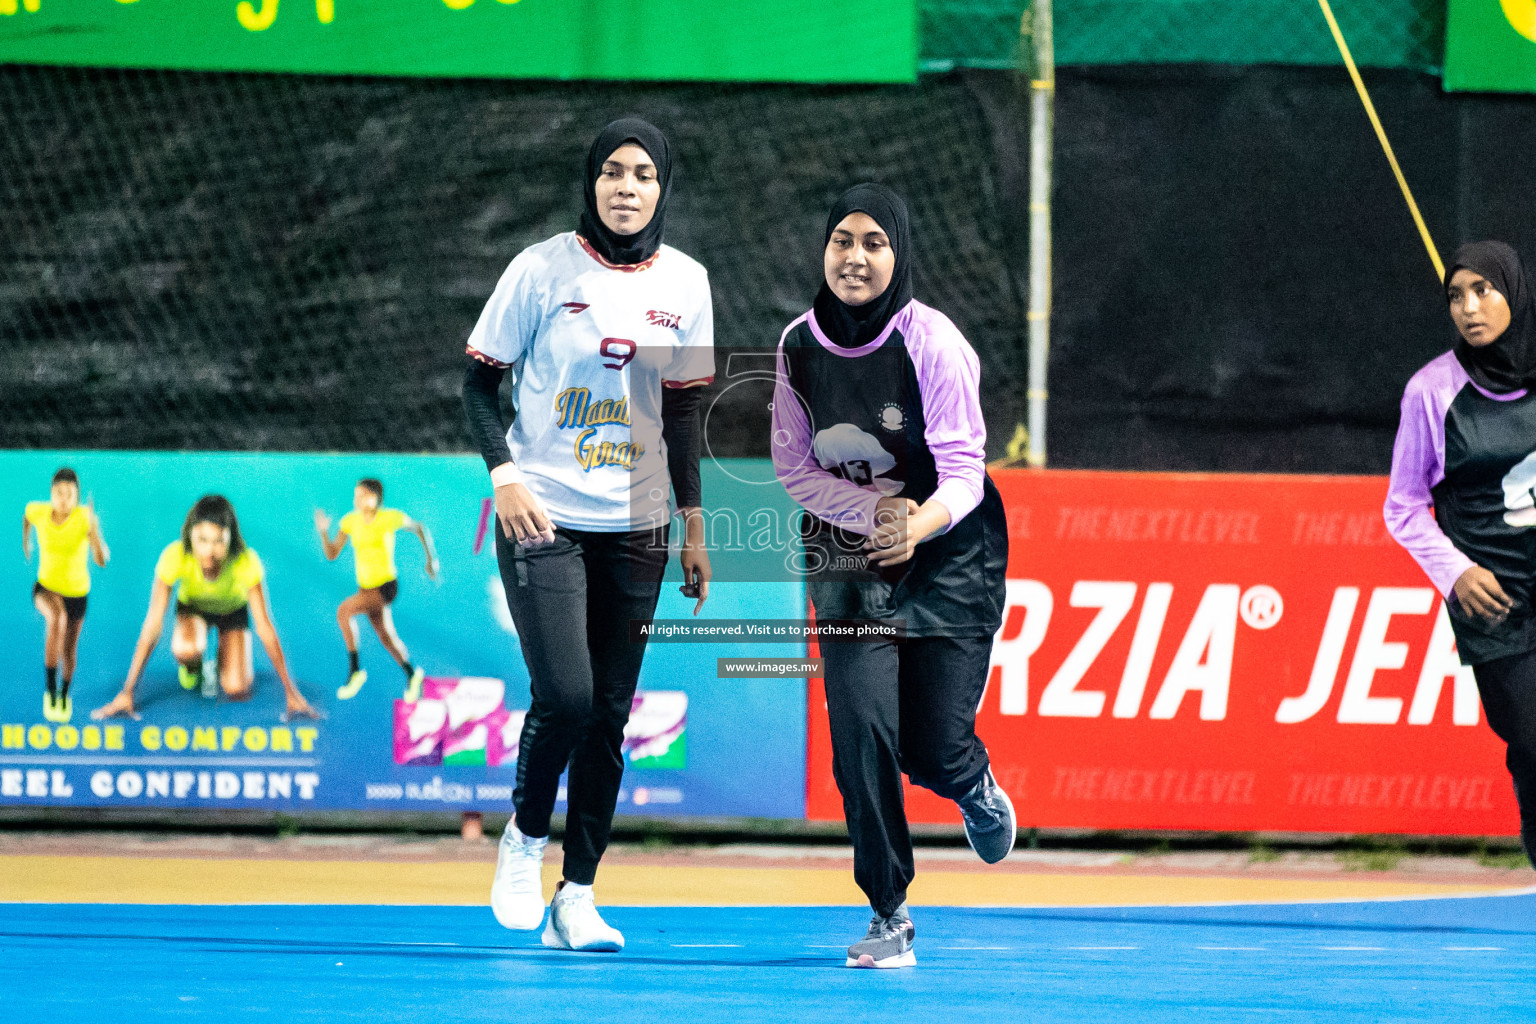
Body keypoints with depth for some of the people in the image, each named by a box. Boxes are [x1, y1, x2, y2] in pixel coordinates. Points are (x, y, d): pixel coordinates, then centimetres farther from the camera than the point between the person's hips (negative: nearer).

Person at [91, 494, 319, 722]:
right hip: (192, 607, 0)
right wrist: (127, 692, -35)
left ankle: (221, 666, 17)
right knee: (187, 650, -35)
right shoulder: (175, 556, -38)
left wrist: (290, 693, -29)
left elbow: (264, 627, -31)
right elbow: (152, 624, -34)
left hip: (232, 610, 0)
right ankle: (192, 668, 3)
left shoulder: (246, 562, -38)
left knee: (237, 690, -19)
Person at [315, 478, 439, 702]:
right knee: (386, 637, 18)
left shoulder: (391, 518, -13)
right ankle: (411, 674, 43)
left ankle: (355, 670, -19)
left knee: (343, 611, -27)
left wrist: (431, 558, 9)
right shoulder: (350, 521, -1)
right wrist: (323, 532, -16)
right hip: (366, 587, 6)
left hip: (386, 585, -6)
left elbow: (419, 528, 6)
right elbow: (331, 554, 0)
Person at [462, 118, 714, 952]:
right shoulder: (544, 269, -7)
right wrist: (505, 476, -15)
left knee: (609, 713, 2)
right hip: (543, 518, -4)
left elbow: (683, 412, 13)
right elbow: (480, 381, -2)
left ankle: (576, 895, 10)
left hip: (635, 526, 4)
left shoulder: (685, 282, 4)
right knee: (563, 695, -17)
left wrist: (695, 524, 11)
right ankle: (525, 835, 11)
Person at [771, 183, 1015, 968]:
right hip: (847, 559, 2)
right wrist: (873, 510, -18)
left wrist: (919, 524, -43)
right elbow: (794, 468, -1)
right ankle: (890, 916, -4)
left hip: (949, 556, -2)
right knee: (861, 726, -15)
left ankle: (977, 789, 36)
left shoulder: (932, 342, -19)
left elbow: (963, 469, -22)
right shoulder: (799, 346, -7)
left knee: (932, 749, -4)